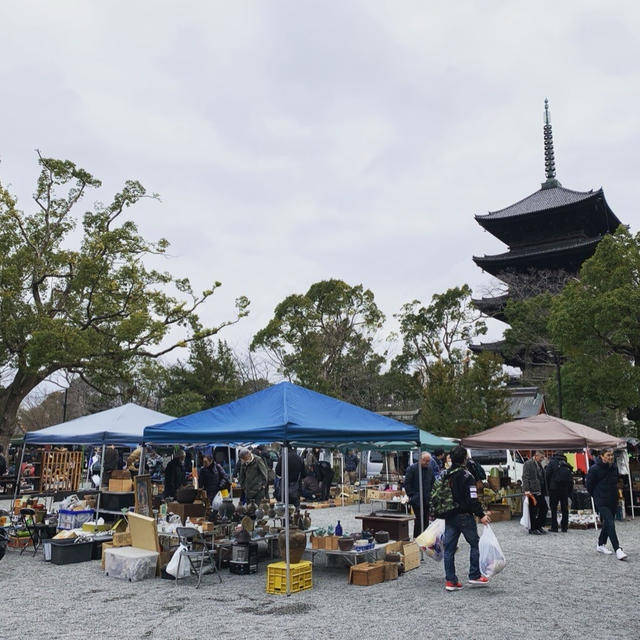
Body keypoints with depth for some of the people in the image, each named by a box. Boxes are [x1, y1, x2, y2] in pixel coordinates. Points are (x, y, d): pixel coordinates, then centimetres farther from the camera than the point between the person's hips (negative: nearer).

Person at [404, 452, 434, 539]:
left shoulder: (430, 469, 10)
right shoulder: (412, 468, -7)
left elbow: (433, 483, 22)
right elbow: (407, 483, -6)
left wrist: (430, 494, 12)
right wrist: (411, 495, -9)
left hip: (427, 499, 5)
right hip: (416, 499, -5)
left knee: (426, 520, 7)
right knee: (419, 519, -9)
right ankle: (416, 538, -1)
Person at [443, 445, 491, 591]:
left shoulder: (445, 475, 8)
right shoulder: (466, 476, -14)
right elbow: (472, 499, -20)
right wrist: (481, 515, -17)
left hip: (449, 517, 6)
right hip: (464, 516, -6)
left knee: (449, 547, 7)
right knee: (476, 544, 10)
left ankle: (450, 580, 10)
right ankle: (475, 576, 13)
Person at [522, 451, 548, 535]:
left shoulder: (539, 464, 19)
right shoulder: (528, 464, -7)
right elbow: (525, 477, -14)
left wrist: (544, 490, 18)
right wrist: (527, 490, -21)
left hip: (540, 492, 9)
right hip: (532, 492, -9)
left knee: (544, 508, 9)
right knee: (533, 510, -2)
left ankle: (538, 526, 22)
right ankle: (532, 529, 7)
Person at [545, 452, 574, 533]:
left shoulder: (552, 462, 2)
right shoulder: (567, 465, 15)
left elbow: (547, 475, -7)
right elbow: (571, 479, 12)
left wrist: (548, 487, 1)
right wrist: (569, 492, 12)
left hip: (554, 489, -4)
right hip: (565, 489, 4)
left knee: (553, 508, 2)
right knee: (564, 508, 11)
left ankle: (554, 527, 0)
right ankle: (564, 527, 12)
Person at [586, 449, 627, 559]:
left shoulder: (614, 467, 5)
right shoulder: (595, 469, -14)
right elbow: (589, 484, -5)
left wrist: (614, 494, 13)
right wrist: (596, 496, 3)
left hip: (613, 501, 7)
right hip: (601, 502, -7)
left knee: (607, 524, 15)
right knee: (610, 523, -16)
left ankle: (601, 545, 30)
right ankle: (617, 550, -19)